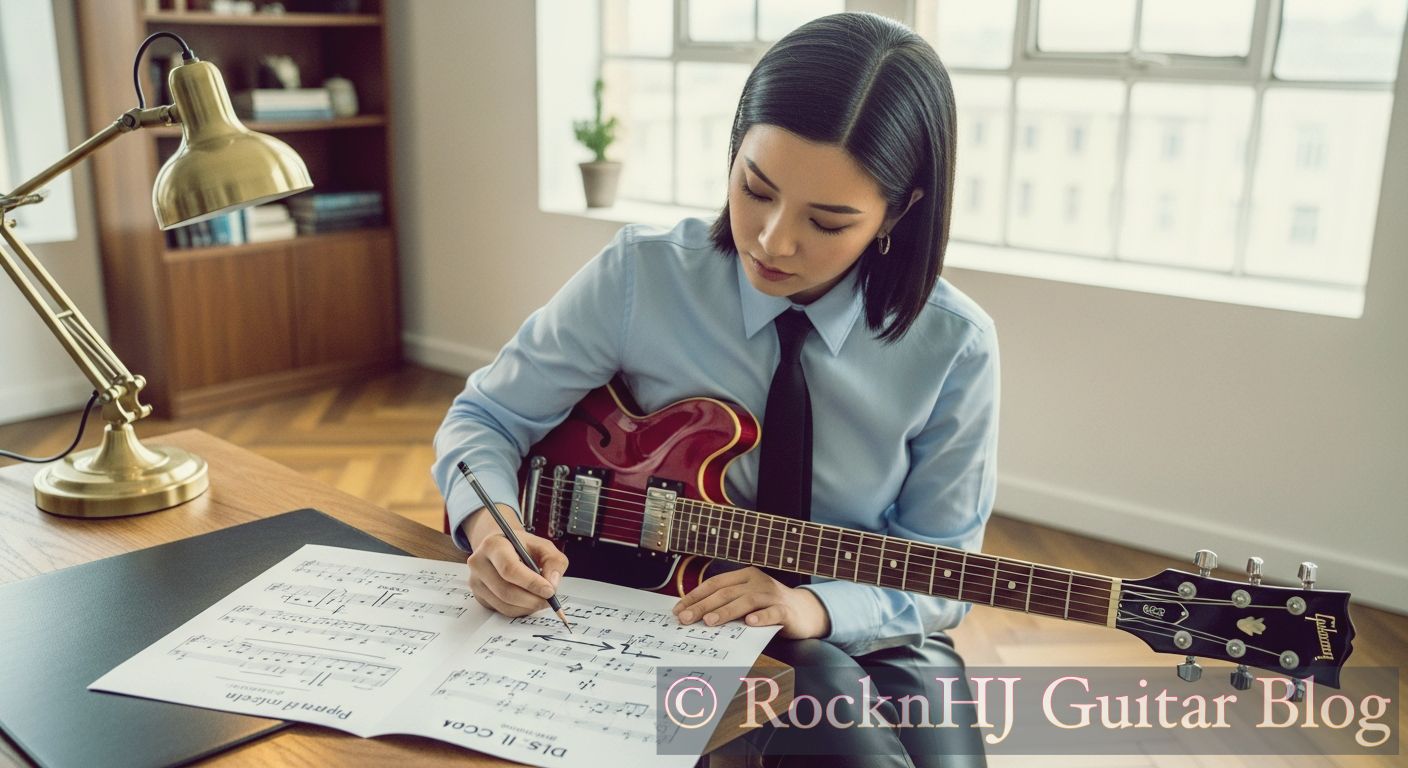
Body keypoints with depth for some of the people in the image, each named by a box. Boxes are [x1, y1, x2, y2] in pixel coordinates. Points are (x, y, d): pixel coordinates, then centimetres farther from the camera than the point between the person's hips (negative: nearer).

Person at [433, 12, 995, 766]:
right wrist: (489, 525, -24)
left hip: (863, 636, 2)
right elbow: (485, 417, -3)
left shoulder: (952, 349, -13)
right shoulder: (639, 277, -13)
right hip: (667, 625, -2)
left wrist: (814, 607, -24)